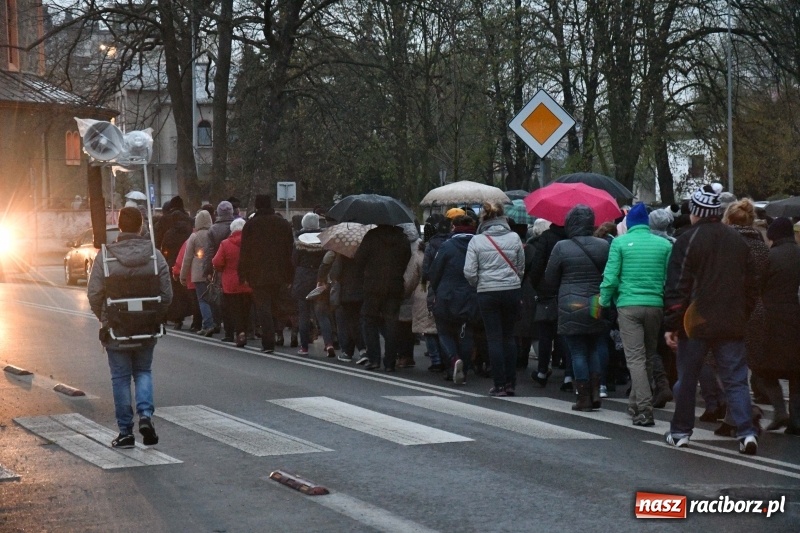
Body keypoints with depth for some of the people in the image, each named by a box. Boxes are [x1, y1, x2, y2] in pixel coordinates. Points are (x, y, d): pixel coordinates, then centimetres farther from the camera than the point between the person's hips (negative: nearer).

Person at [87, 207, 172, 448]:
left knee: (121, 377, 7)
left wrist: (104, 319, 9)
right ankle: (145, 414, -4)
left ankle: (125, 430, 8)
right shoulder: (155, 256, -5)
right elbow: (167, 294, -4)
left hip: (116, 329, -2)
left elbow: (94, 294, -8)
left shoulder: (105, 257, -10)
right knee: (143, 372, 17)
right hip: (146, 329, 2)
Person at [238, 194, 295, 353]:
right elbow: (290, 251, 8)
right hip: (278, 274, 4)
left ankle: (268, 343, -12)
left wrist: (242, 274, 2)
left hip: (258, 274, -3)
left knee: (263, 308, -4)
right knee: (273, 306, 14)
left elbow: (245, 252, -4)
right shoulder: (284, 224, 7)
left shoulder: (250, 225, -4)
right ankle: (269, 341, 18)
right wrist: (290, 276, 11)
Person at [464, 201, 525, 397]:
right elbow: (521, 268, 5)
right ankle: (510, 383, 13)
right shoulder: (514, 238, -1)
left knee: (494, 338, 4)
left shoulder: (477, 241, -5)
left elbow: (469, 272, -6)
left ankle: (499, 384, 3)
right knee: (509, 335, 13)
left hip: (487, 293, -2)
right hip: (512, 292, 2)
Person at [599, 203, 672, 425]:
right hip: (655, 305, 3)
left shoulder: (620, 242, -2)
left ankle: (645, 408, -16)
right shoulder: (664, 244, 4)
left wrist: (603, 302, 7)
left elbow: (610, 277, -5)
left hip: (628, 306, -3)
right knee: (648, 357, 16)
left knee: (635, 358, -5)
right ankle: (636, 403, 28)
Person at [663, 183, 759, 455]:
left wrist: (671, 325, -7)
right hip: (732, 325, 4)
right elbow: (751, 286, 15)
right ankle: (746, 431, -11)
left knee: (687, 379, 9)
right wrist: (743, 316, 21)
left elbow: (676, 287, -10)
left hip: (696, 323, -4)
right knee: (736, 379, 3)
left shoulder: (688, 240, -7)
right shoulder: (737, 240, 10)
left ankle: (680, 431, 18)